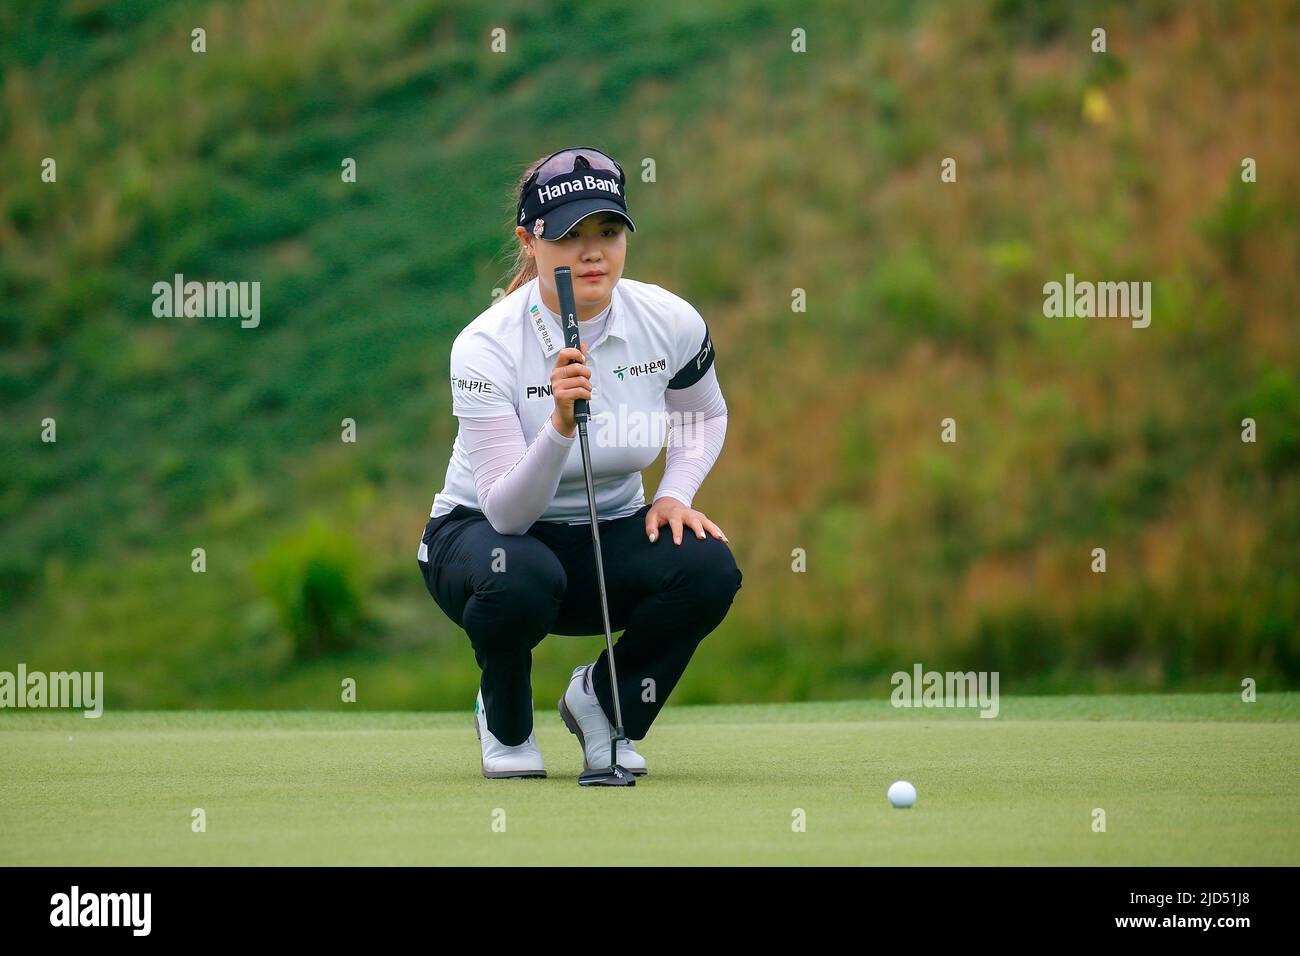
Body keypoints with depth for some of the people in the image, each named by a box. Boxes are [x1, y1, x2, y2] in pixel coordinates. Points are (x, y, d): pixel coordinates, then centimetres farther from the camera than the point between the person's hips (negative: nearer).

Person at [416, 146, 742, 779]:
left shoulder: (671, 322, -12)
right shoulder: (485, 346, -24)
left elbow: (706, 416, 11)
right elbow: (506, 512, -29)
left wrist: (675, 494, -8)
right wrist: (560, 425, -45)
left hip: (608, 537, 4)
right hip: (480, 532, -3)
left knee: (708, 567, -28)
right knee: (519, 577, -39)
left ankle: (603, 698, 3)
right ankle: (505, 723, -4)